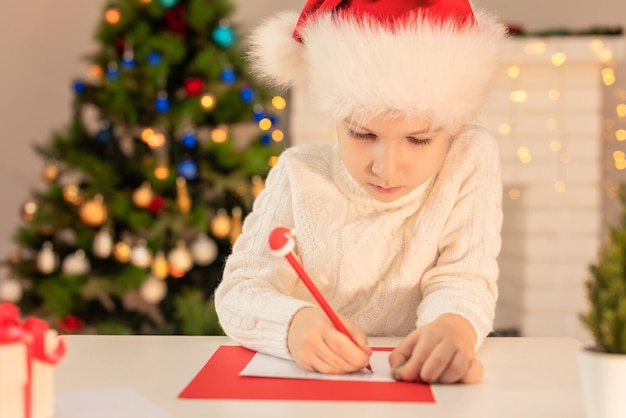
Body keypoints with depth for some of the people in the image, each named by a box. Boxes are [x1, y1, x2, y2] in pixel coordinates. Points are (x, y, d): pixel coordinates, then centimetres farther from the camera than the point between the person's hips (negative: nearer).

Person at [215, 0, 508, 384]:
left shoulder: (472, 159, -5)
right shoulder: (300, 174, -5)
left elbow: (462, 280, -11)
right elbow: (241, 288, -12)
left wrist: (454, 327, -37)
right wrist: (294, 323, -36)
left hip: (417, 382, 0)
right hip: (301, 388, 1)